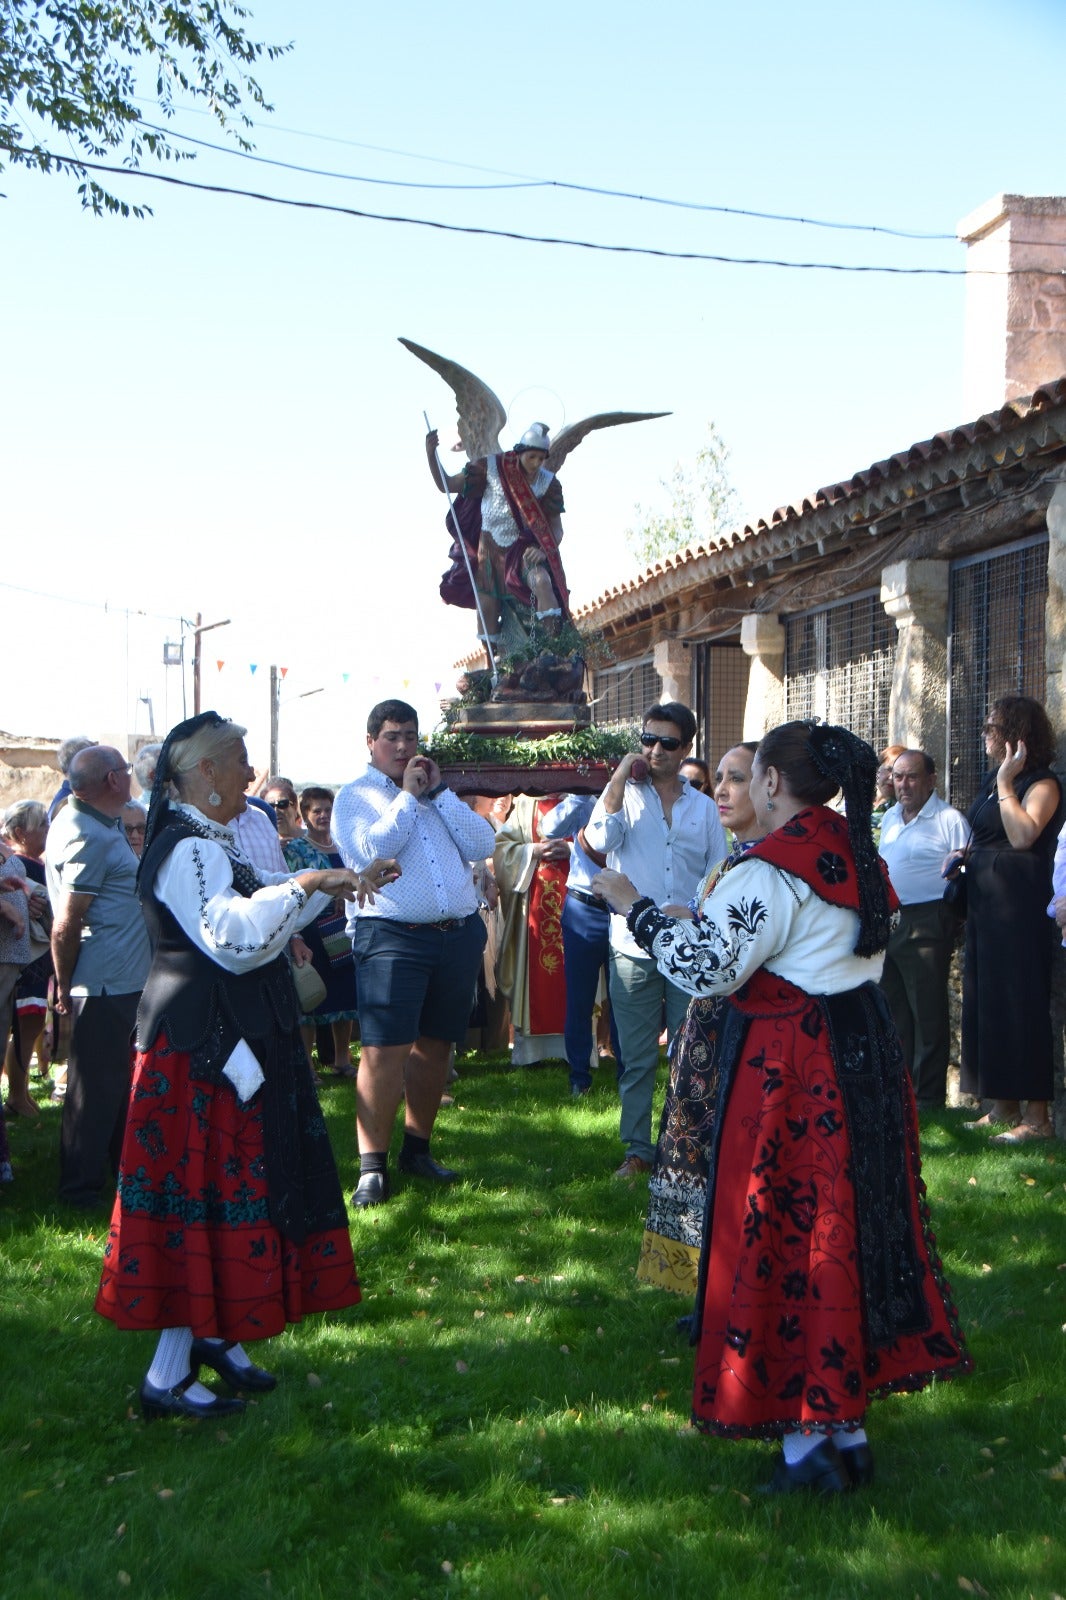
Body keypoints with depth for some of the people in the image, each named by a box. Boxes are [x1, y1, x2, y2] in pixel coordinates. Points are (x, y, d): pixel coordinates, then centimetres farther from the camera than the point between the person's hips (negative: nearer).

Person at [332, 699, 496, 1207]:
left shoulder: (438, 793, 18)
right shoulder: (355, 797, 5)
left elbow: (482, 846, 4)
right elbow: (370, 851, -15)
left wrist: (439, 791, 0)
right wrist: (408, 795, -7)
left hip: (459, 933, 5)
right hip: (392, 937, -5)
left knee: (435, 1046, 12)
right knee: (385, 1050, -12)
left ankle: (417, 1149, 24)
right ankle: (372, 1165, -7)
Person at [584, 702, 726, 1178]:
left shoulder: (704, 808, 9)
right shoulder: (623, 795, 4)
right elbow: (600, 840, -17)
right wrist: (620, 778, -12)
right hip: (634, 947, -1)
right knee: (637, 1058, 5)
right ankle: (637, 1149, 14)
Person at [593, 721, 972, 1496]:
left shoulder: (772, 869, -16)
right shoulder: (858, 853, 10)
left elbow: (707, 967, -20)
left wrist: (635, 907, -9)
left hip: (788, 1070, -8)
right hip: (864, 1055, 9)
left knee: (781, 1240, 1)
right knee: (849, 1229, 14)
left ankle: (806, 1438, 7)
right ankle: (850, 1424, 23)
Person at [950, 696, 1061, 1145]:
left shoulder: (1041, 783, -10)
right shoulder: (991, 780, 15)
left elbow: (1022, 836, -25)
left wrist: (1006, 783, -19)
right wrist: (965, 855, 8)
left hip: (1018, 905, -9)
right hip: (983, 900, 9)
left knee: (1019, 1002, -8)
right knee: (986, 999, 11)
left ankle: (1036, 1115, -3)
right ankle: (1003, 1108, 19)